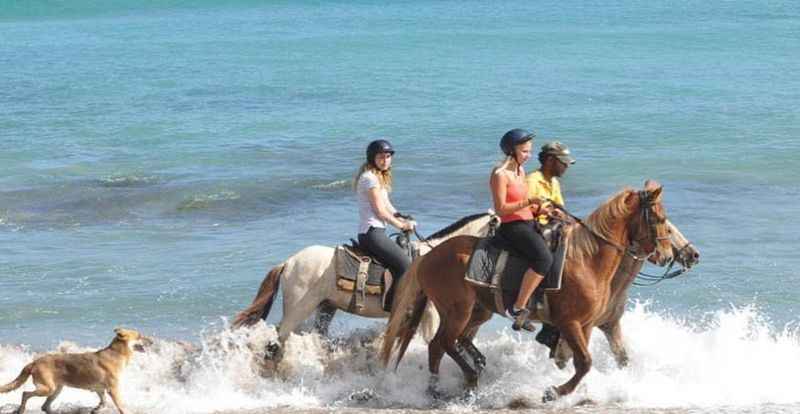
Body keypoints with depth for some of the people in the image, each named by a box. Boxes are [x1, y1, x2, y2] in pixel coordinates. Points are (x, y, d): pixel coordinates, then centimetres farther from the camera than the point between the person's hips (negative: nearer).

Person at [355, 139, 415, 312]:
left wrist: (404, 221, 5)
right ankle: (393, 305, -19)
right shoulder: (370, 178, -11)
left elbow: (388, 207, 21)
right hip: (372, 233, -10)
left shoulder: (381, 177, 20)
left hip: (375, 232, 10)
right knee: (405, 264, -17)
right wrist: (401, 225, -2)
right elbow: (380, 211, -13)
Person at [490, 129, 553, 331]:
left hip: (528, 224, 10)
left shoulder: (520, 170, 15)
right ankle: (518, 308, -26)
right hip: (512, 227, -10)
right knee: (544, 258, -29)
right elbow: (500, 209, -18)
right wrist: (528, 202, -24)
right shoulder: (500, 174, -13)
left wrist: (539, 209, 5)